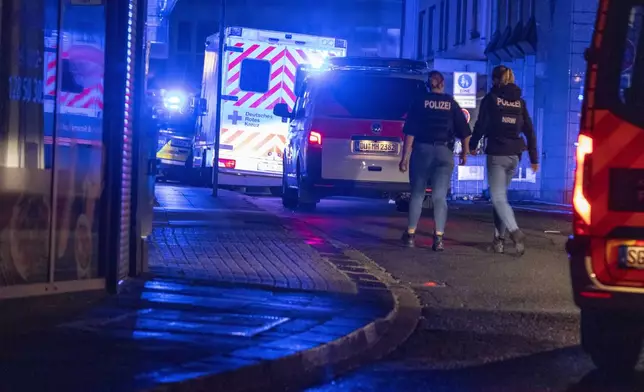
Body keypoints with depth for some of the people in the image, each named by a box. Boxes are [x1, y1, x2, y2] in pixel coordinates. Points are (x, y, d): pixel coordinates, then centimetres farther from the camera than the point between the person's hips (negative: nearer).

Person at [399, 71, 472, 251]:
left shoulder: (419, 102, 2)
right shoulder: (451, 104, 6)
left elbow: (410, 132, -3)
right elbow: (464, 131, 5)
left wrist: (405, 156, -3)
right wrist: (465, 152, 19)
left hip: (421, 150, -1)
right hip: (444, 152, 1)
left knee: (417, 194, 10)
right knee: (440, 196, 1)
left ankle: (410, 234, 13)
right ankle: (438, 238, -7)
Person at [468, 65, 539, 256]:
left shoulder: (491, 98, -3)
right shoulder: (520, 101, 10)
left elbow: (481, 125, -5)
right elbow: (529, 130, 8)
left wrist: (472, 145, 11)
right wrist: (534, 158, 11)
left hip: (497, 153, -5)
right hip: (514, 155, 5)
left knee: (498, 197, -5)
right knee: (500, 194, 16)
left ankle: (515, 231, -26)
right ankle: (499, 238, 12)